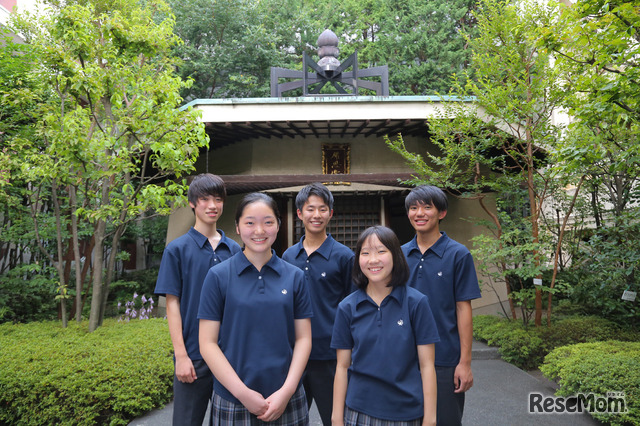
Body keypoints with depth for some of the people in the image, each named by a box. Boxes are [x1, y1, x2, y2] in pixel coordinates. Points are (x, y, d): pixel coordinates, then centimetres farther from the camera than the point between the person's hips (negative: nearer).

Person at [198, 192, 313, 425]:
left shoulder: (294, 276, 0)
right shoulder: (218, 276, -5)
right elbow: (207, 343, -6)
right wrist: (243, 392, -11)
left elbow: (303, 338, 1)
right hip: (233, 401, -1)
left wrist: (287, 390, -9)